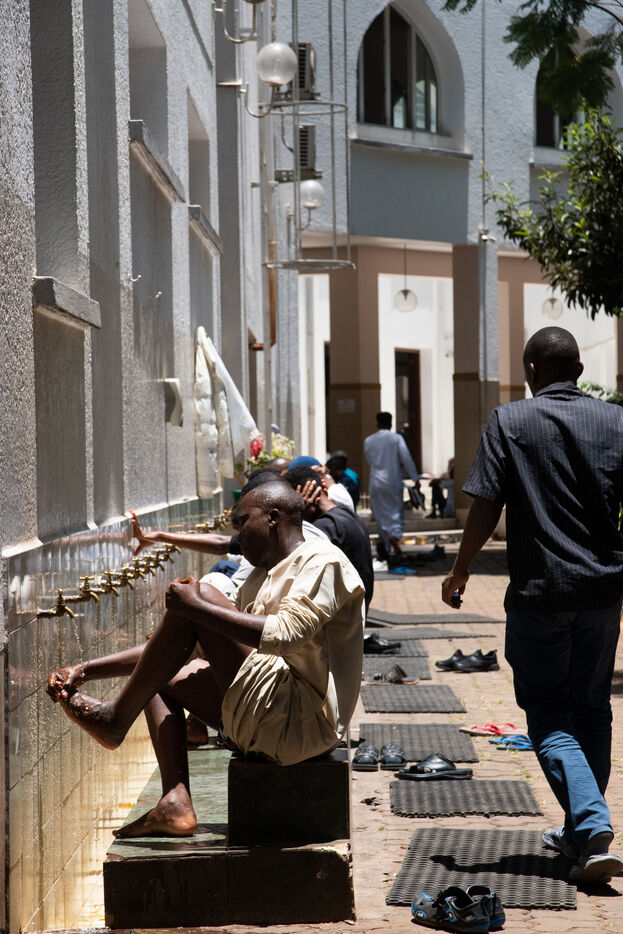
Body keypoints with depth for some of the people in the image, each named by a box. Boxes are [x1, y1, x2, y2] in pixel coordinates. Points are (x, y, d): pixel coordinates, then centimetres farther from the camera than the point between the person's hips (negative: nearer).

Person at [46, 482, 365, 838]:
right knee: (161, 679, 18)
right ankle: (176, 802, -2)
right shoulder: (262, 580, 24)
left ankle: (115, 719, -4)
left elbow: (285, 635, -24)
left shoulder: (322, 561, -5)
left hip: (301, 722, -10)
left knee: (202, 595, -14)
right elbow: (178, 645, 22)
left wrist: (196, 606, -18)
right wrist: (87, 670, 15)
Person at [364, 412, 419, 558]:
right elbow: (406, 459, -9)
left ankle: (385, 547, 11)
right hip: (393, 482, -2)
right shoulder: (396, 438, -5)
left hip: (376, 483, 2)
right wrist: (415, 478, -4)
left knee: (381, 514, 9)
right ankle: (395, 535, -25)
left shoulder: (368, 441, 4)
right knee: (396, 512, 3)